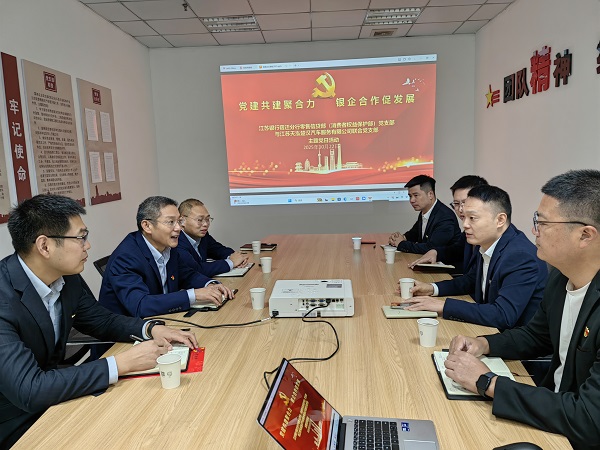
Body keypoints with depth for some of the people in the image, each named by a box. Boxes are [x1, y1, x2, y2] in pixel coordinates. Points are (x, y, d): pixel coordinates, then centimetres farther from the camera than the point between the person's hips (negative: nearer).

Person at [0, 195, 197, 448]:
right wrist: (121, 363, -30)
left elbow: (102, 321, 6)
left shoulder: (67, 278, -8)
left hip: (53, 397, 6)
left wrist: (151, 329, -12)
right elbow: (28, 390, -32)